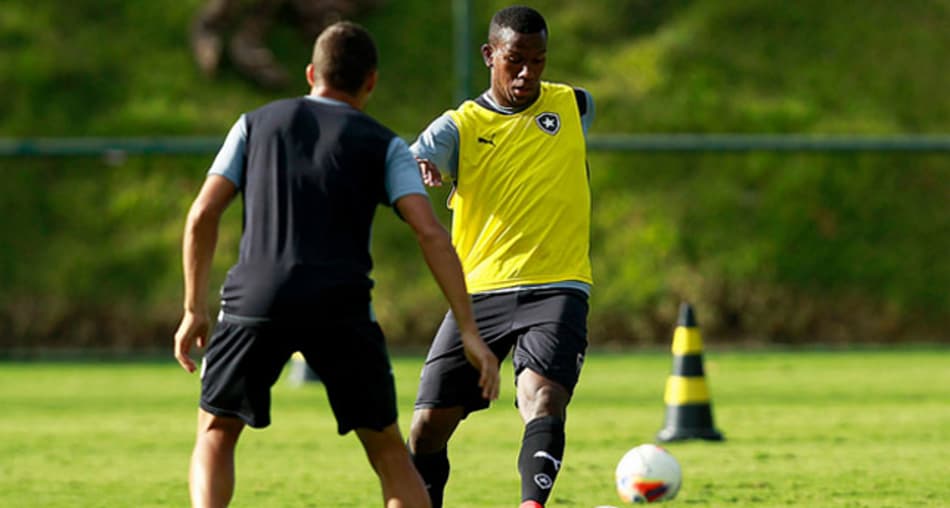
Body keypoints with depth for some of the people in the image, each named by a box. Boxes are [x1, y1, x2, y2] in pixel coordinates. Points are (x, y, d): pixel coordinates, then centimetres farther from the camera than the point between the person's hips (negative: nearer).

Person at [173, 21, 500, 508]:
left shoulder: (256, 123, 17)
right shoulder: (384, 146, 12)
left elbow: (203, 215, 9)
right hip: (341, 310, -1)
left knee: (215, 435, 17)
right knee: (387, 450, 13)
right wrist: (468, 331, -2)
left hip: (255, 301, 1)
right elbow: (430, 234, -1)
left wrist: (194, 310, 15)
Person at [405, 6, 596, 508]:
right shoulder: (459, 126, 2)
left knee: (542, 399, -28)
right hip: (479, 292, 1)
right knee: (427, 427, 0)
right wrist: (414, 167, -42)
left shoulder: (575, 107, 8)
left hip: (555, 290, -1)